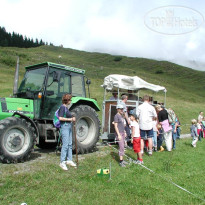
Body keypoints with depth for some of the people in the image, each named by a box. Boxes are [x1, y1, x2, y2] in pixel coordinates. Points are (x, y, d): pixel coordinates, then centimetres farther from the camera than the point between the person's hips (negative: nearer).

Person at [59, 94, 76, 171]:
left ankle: (69, 160, 22)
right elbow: (60, 118, -19)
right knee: (65, 145, -9)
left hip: (69, 126, 10)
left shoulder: (66, 107, 16)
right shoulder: (62, 107, -11)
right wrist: (70, 119, -14)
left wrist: (72, 119, 10)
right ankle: (62, 162, -2)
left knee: (70, 144, 12)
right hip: (64, 126, -10)